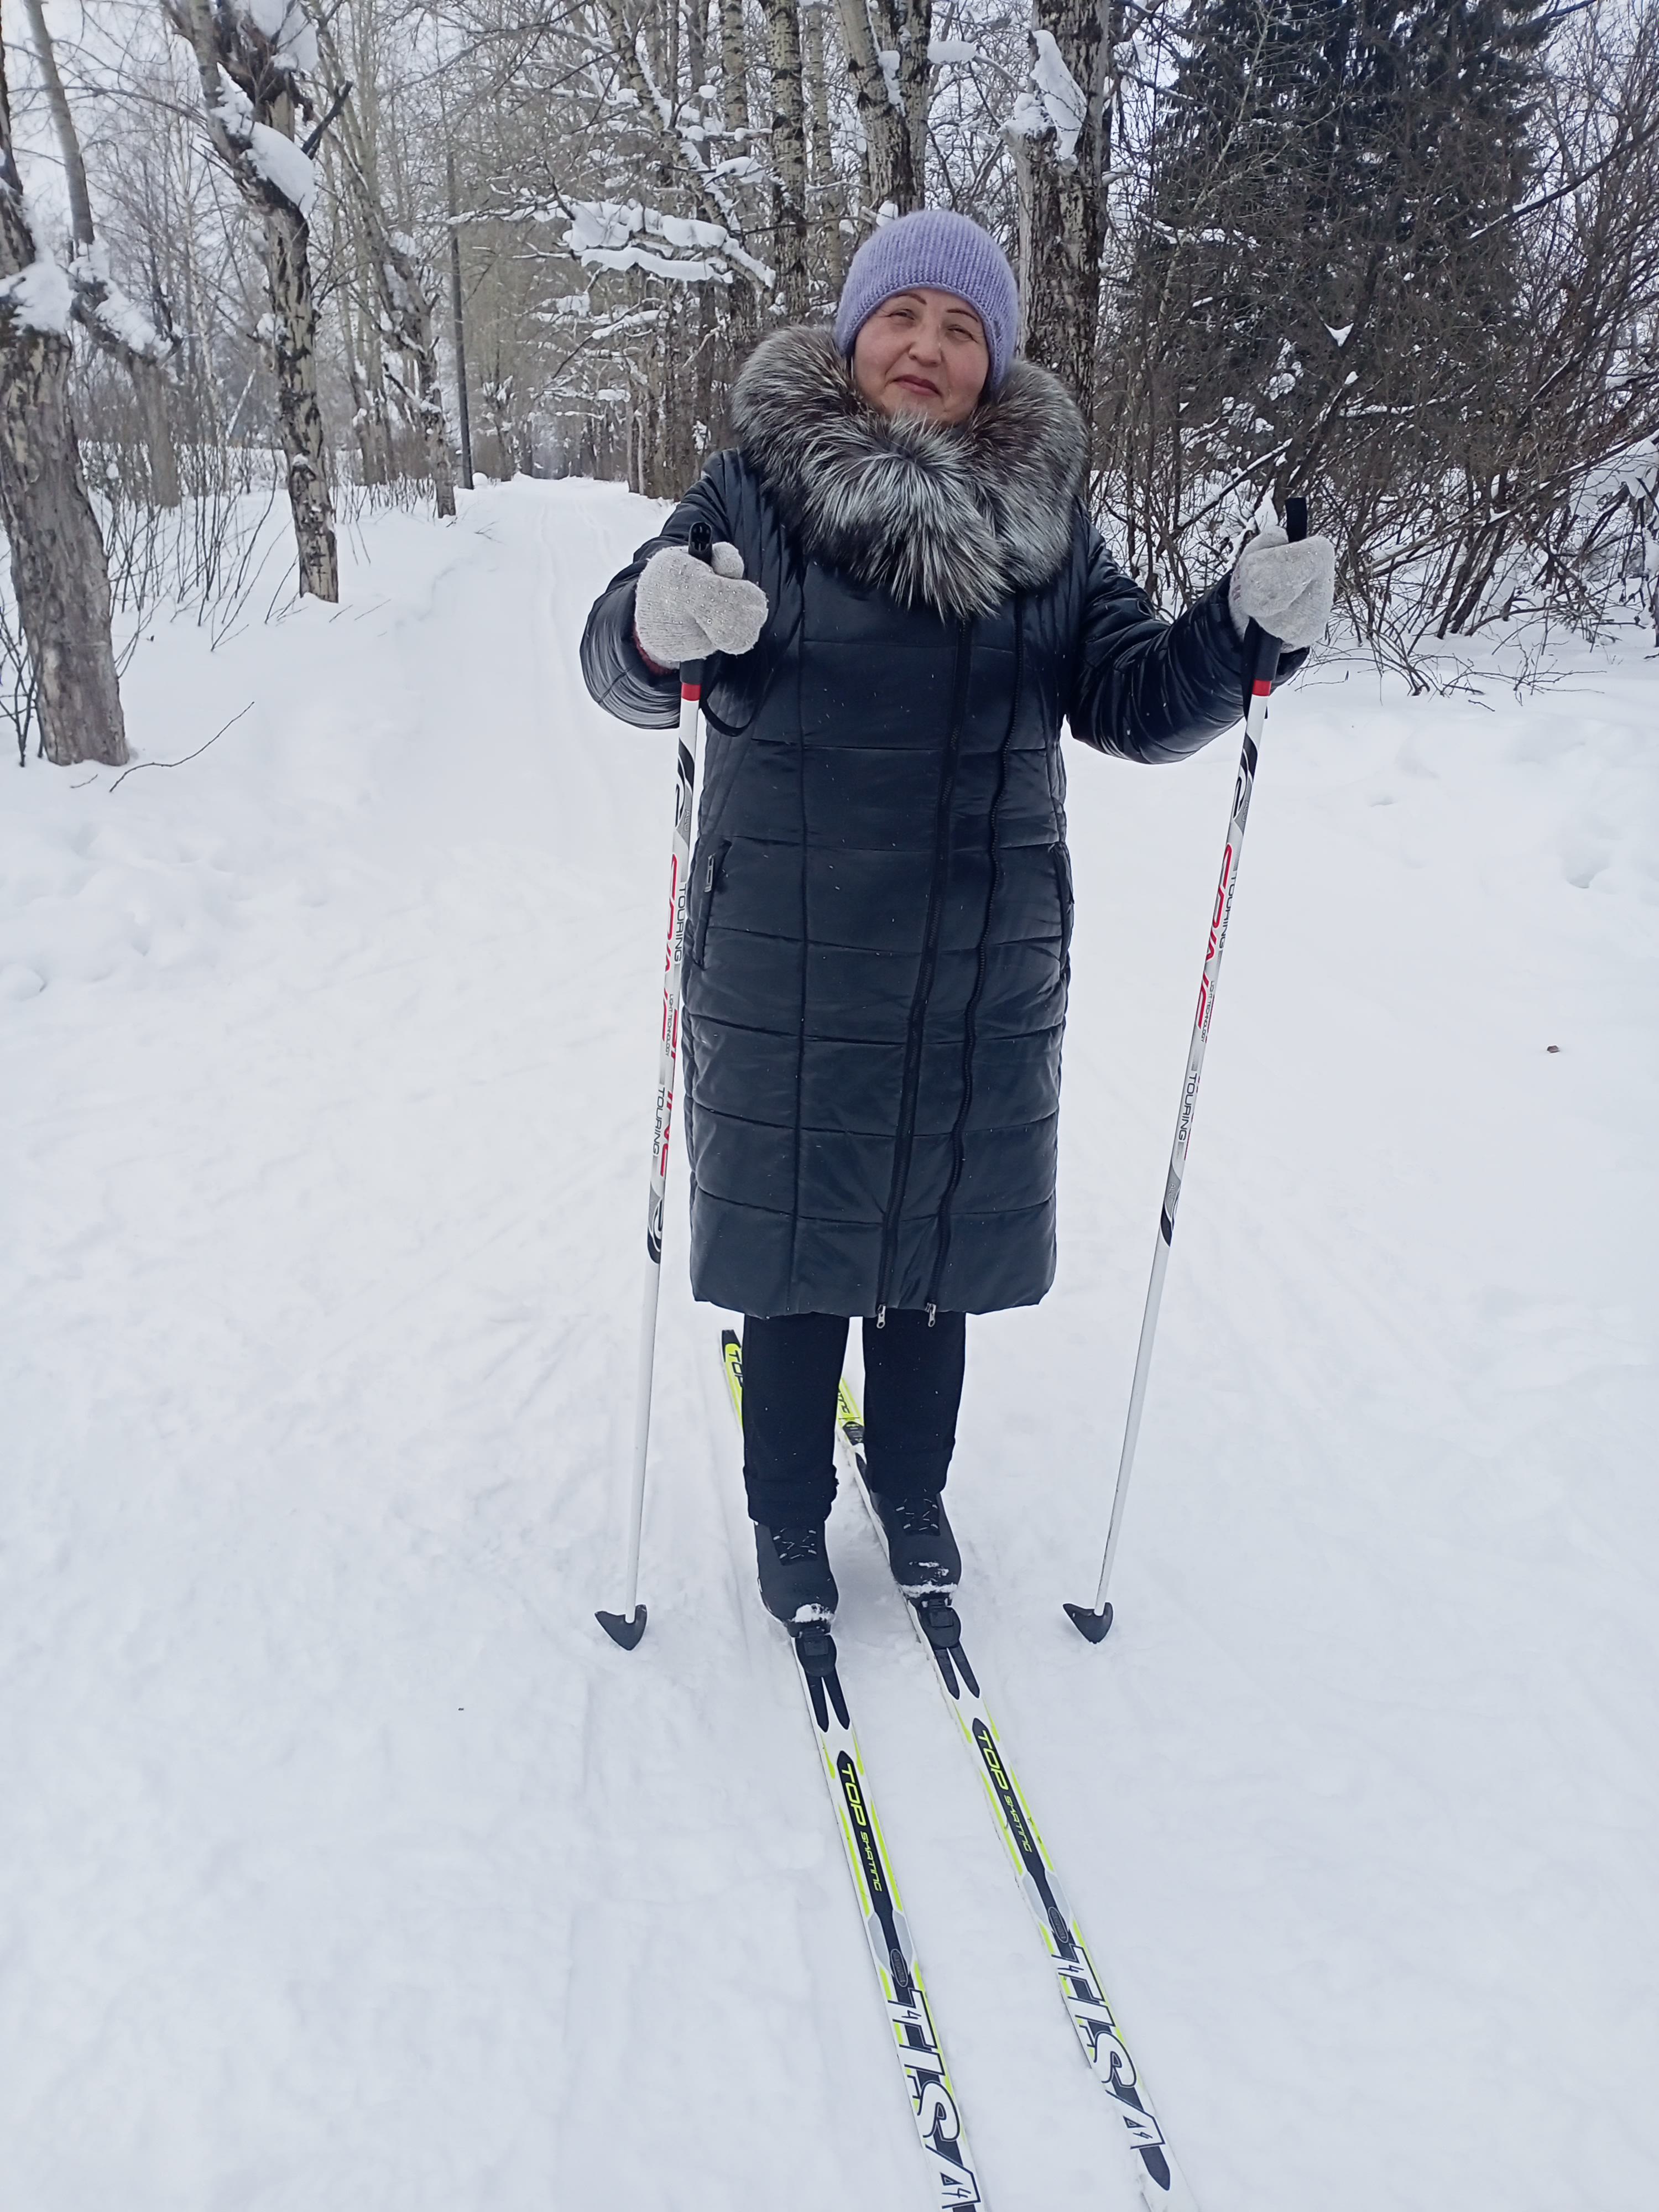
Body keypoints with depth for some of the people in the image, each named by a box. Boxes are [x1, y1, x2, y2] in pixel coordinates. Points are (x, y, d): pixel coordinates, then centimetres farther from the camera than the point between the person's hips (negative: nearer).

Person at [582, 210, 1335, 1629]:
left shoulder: (1049, 516, 6)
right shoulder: (761, 488, -3)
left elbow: (1135, 703, 4)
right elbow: (619, 668, -9)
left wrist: (1245, 629, -15)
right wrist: (658, 625, -33)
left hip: (983, 971, 3)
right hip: (786, 966, -2)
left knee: (939, 1233, 15)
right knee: (796, 1239, 9)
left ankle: (914, 1489, 40)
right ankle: (788, 1514, 33)